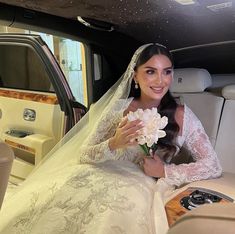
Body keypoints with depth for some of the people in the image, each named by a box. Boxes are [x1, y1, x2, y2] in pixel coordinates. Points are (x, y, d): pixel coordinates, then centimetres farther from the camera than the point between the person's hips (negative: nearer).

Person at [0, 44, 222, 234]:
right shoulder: (118, 107, 7)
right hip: (95, 180, 2)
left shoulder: (181, 115, 2)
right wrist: (114, 144, -16)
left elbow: (213, 166, -1)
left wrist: (165, 171, -12)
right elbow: (83, 155, 4)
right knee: (27, 211, -18)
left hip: (137, 188, -1)